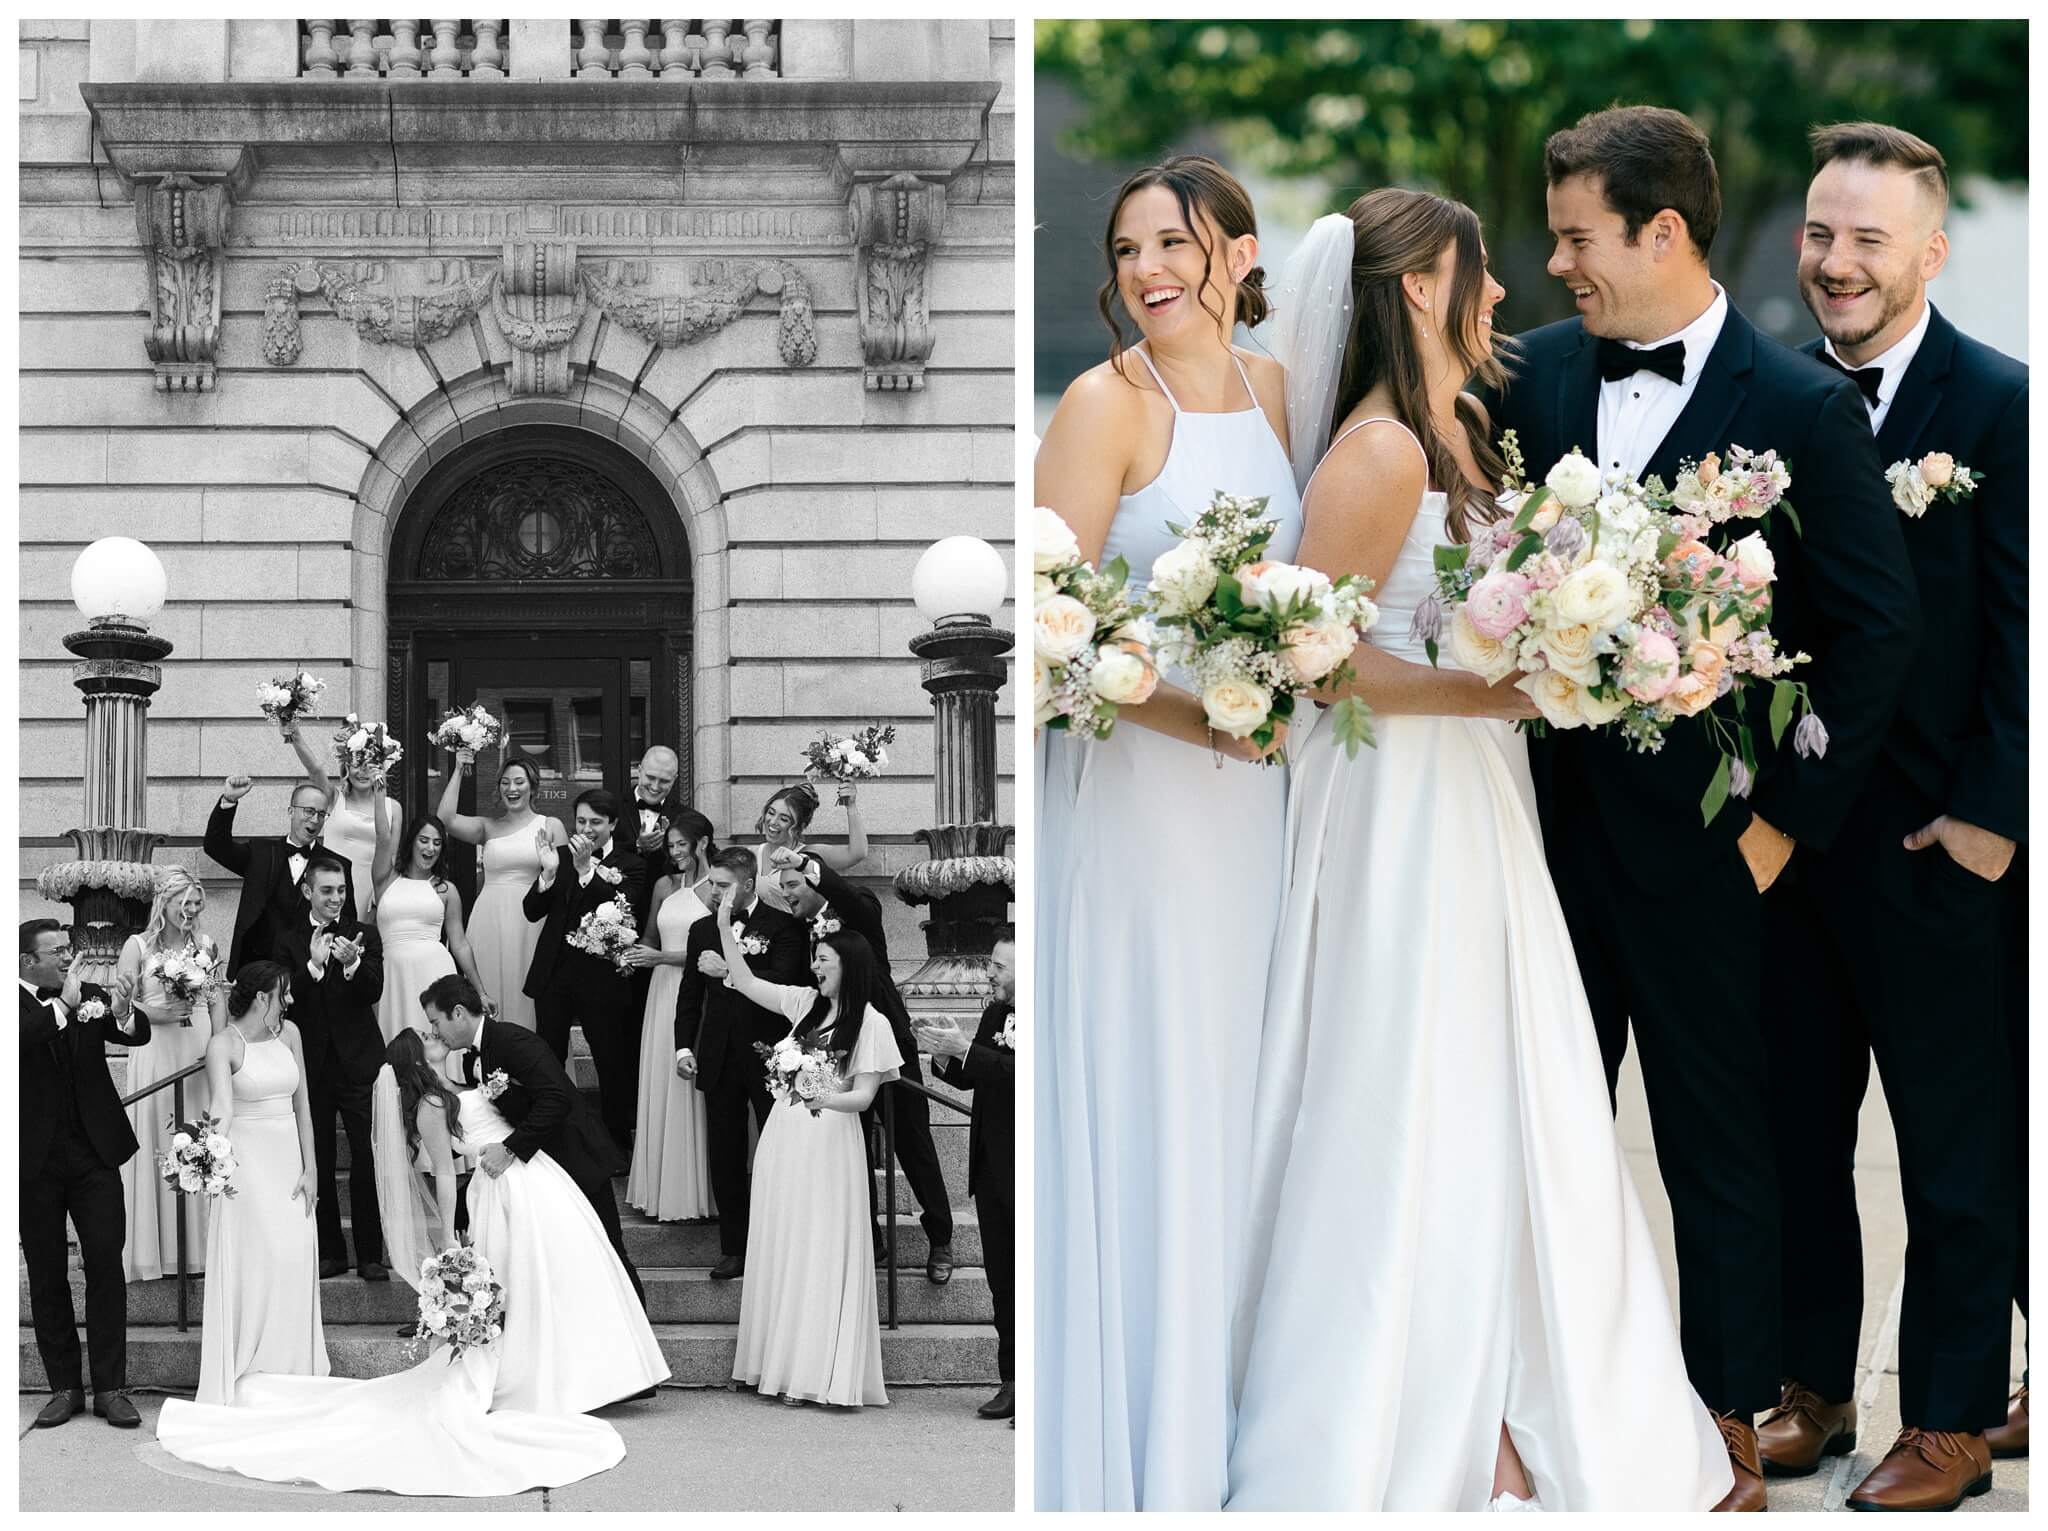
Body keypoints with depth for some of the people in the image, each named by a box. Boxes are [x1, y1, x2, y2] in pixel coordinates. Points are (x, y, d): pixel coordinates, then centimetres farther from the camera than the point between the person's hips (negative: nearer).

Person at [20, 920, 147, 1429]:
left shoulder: (90, 996, 4)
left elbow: (140, 1037, -7)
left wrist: (124, 1015, -27)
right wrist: (62, 1006, -23)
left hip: (95, 1155, 1)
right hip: (37, 1161, -1)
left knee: (106, 1266, -1)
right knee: (47, 1275, 6)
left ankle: (110, 1388, 4)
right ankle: (64, 1387, 15)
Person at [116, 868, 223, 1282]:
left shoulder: (206, 946, 11)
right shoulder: (139, 946, 1)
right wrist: (159, 1014, -17)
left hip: (200, 1052, 3)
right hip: (156, 1055, -3)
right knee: (157, 1143, -3)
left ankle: (199, 1246, 7)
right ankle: (159, 1251, 1)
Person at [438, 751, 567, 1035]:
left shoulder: (551, 827, 8)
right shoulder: (488, 828, 12)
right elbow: (446, 819, -4)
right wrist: (459, 771, 1)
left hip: (530, 924, -2)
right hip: (490, 923, 2)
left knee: (525, 998, -3)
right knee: (490, 997, 0)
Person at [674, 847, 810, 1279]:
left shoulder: (784, 926, -5)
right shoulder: (702, 931, 12)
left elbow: (783, 982, -18)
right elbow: (689, 995, 14)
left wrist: (730, 972, -21)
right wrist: (683, 1046, 2)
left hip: (769, 1060, -5)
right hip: (720, 1061, 5)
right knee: (724, 1158, 6)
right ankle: (733, 1250, 13)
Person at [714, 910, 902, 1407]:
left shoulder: (871, 1024, -5)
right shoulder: (806, 1004, 10)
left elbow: (863, 1095, -9)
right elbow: (745, 983, 15)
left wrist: (829, 1100, -28)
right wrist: (725, 930, 7)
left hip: (830, 1143, -6)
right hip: (783, 1138, 6)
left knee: (823, 1255, -4)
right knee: (781, 1251, 5)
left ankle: (821, 1373, -2)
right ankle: (780, 1366, 9)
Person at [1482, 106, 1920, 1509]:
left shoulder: (1806, 410, -11)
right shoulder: (1540, 371, 2)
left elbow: (1881, 627, -8)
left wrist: (1788, 818, -9)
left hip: (1700, 845, -4)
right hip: (1553, 819, 4)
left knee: (1718, 1144, 9)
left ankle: (1730, 1418, 23)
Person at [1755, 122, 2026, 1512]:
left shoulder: (1999, 406, -10)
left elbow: (2024, 629, -11)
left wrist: (1991, 815, -13)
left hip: (1934, 844, -5)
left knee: (1959, 1152, 7)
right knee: (1793, 1132, 14)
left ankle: (1953, 1422, 17)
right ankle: (1814, 1387, 27)